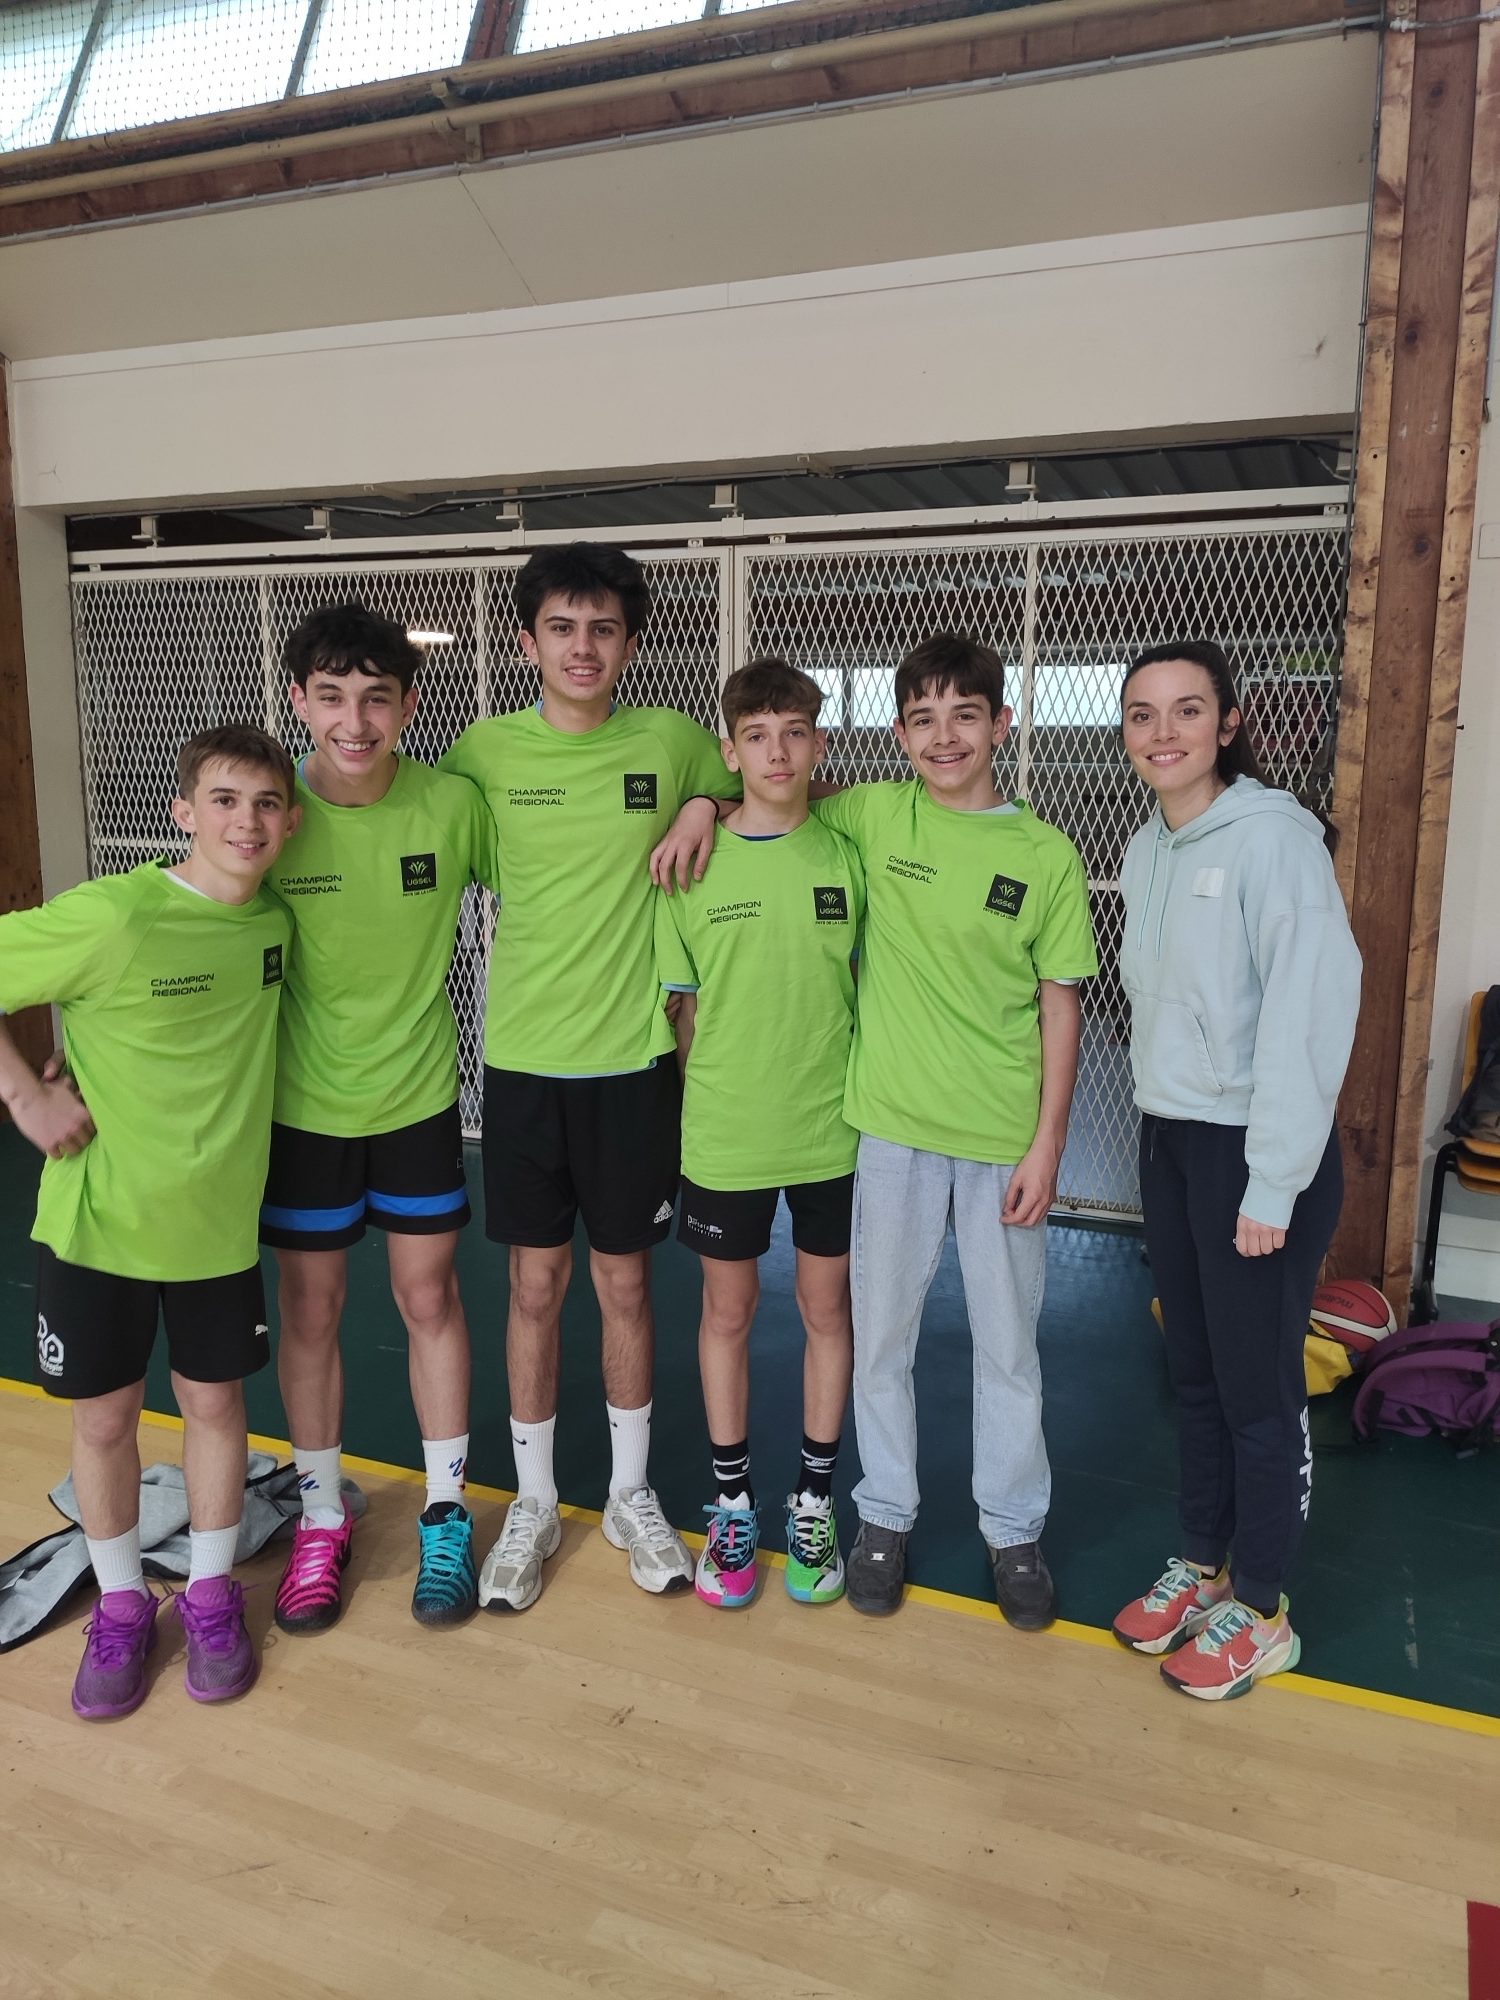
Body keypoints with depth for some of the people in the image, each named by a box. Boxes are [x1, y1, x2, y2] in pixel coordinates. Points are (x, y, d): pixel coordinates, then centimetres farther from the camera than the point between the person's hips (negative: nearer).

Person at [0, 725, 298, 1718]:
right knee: (105, 1416, 12)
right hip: (99, 1219, -3)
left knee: (215, 1403, 14)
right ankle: (122, 1606, 35)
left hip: (219, 1219, 3)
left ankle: (211, 1593, 35)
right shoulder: (110, 916, -21)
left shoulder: (276, 919, -4)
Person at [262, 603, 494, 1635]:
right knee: (311, 1310, 12)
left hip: (420, 1096, 0)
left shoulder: (456, 804, -12)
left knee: (431, 1297, 10)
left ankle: (447, 1515, 29)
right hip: (303, 1105, 0)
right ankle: (322, 1517, 33)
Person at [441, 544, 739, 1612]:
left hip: (634, 1055, 0)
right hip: (525, 1055, 1)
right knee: (536, 1282, 10)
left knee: (625, 1279, 11)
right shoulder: (486, 750, -1)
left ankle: (632, 1495, 31)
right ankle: (534, 1503, 29)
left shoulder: (671, 743, -2)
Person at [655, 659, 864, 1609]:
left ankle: (815, 1502, 31)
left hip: (832, 1129, 1)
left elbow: (872, 989, 5)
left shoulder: (846, 855, -2)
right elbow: (683, 1007, 1)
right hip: (725, 1132, 0)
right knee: (728, 1308, 12)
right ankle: (734, 1503, 31)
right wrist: (706, 1100, -1)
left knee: (827, 1304, 12)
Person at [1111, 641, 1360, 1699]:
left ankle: (1262, 1612, 25)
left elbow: (1310, 1014, -19)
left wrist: (1273, 1184, -19)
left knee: (1259, 1386, 6)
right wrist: (1163, 1121, 10)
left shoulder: (1274, 839, -15)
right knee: (1195, 1371, 18)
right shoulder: (1147, 848, 8)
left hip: (1255, 1150, -7)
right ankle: (1201, 1564, 35)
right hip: (1170, 1138, 7)